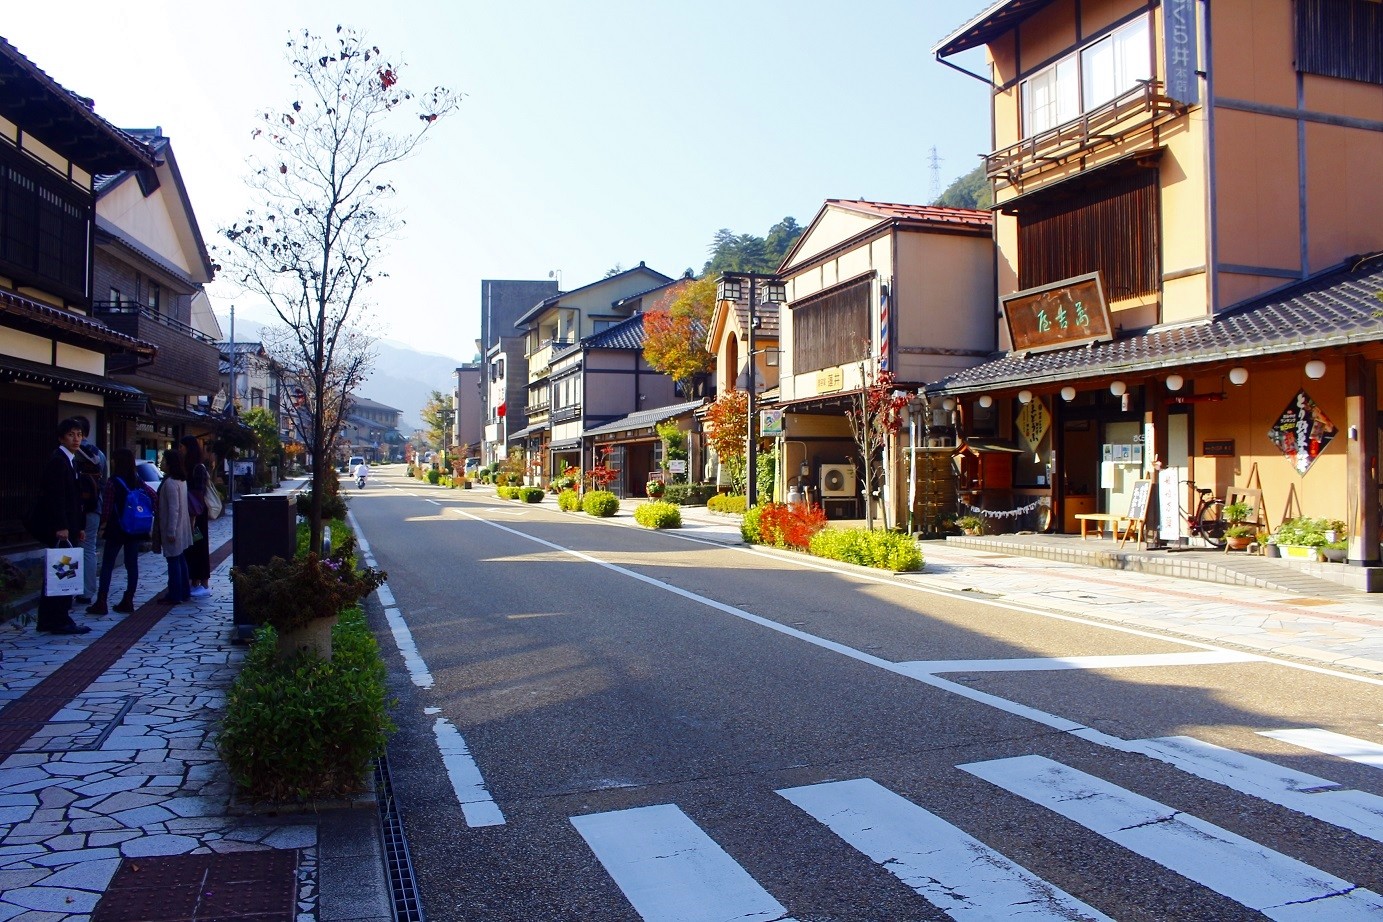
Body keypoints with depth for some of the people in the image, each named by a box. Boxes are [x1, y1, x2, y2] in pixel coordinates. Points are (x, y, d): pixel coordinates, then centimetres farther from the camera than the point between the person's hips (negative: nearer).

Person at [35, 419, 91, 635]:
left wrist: (80, 526, 17)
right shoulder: (57, 461, -11)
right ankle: (60, 621, -3)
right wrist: (61, 527, -22)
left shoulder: (69, 461, 19)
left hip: (68, 528, 10)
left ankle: (50, 620, 16)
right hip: (59, 529, -10)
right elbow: (55, 496, -19)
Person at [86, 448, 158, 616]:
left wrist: (103, 524, -3)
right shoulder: (137, 481, 5)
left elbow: (107, 506, -14)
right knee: (132, 565, 7)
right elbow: (154, 496, 3)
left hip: (117, 529, -5)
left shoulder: (113, 481, -11)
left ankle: (101, 603, 1)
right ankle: (128, 602, 9)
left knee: (107, 566, 2)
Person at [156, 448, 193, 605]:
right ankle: (184, 592, 22)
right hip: (182, 528, 9)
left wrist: (170, 531, -21)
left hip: (172, 529, -9)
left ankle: (174, 595, 2)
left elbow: (173, 509, -22)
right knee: (181, 560, 15)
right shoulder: (181, 481, 10)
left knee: (173, 561, -3)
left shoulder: (170, 483, -19)